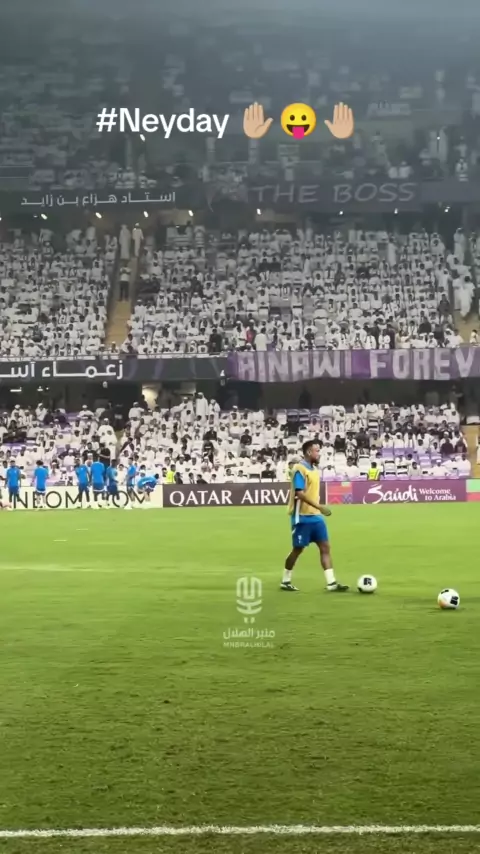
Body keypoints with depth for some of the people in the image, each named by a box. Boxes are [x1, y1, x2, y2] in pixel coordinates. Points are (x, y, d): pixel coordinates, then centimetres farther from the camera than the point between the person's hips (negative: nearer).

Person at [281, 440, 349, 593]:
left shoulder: (315, 469, 12)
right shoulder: (299, 469, -15)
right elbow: (300, 493, -24)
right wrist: (320, 507, -28)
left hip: (315, 516, 8)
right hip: (302, 516, -8)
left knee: (325, 547, 1)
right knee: (298, 549, 1)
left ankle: (331, 583, -1)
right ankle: (285, 581, 16)